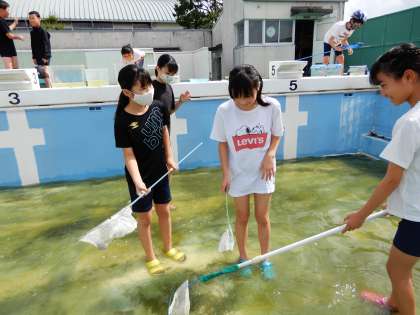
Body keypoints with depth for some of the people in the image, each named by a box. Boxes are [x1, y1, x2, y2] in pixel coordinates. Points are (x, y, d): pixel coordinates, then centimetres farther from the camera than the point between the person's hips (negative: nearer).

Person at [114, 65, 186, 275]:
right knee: (144, 218, 12)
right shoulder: (123, 120, -22)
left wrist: (169, 157, 8)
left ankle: (168, 247, 44)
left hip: (160, 171, 5)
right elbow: (128, 155, -21)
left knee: (164, 211, 20)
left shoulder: (157, 106, -8)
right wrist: (137, 181, -33)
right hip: (140, 176, -5)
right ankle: (150, 257, 35)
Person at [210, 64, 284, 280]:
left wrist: (270, 155, -16)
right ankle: (243, 257, 37)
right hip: (238, 174, 0)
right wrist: (226, 172, -7)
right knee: (242, 217, 14)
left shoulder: (272, 106, -15)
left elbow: (276, 135, 0)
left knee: (262, 217, 11)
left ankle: (265, 259, 35)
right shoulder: (224, 111, -16)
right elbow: (222, 143, -5)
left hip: (262, 172, 0)